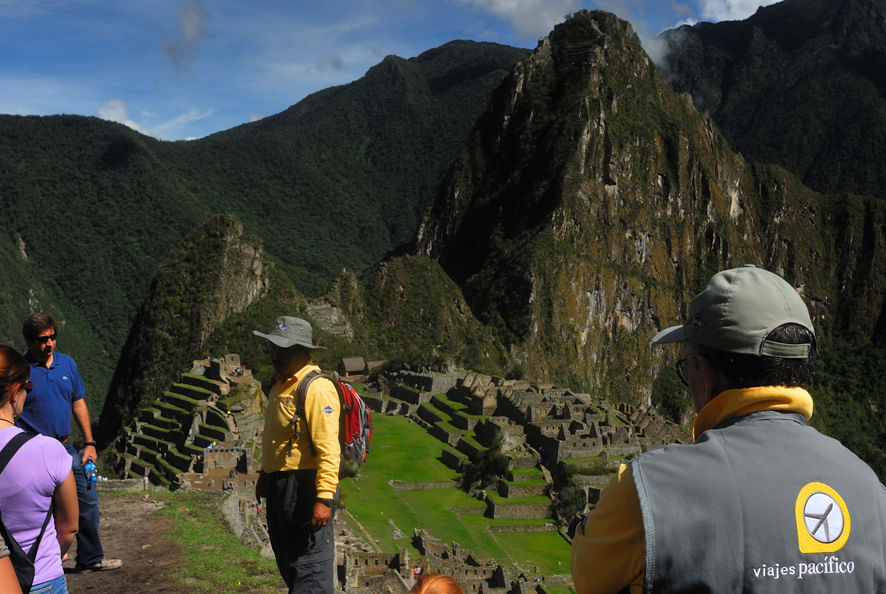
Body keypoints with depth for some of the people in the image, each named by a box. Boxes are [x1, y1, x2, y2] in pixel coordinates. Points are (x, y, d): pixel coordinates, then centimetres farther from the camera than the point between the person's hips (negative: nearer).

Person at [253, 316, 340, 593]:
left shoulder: (317, 388, -18)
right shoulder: (281, 384, 12)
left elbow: (328, 448, -24)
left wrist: (324, 498, -28)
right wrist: (265, 474, 27)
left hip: (305, 485, -10)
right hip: (279, 486, 10)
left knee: (311, 565, -5)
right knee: (286, 559, 20)